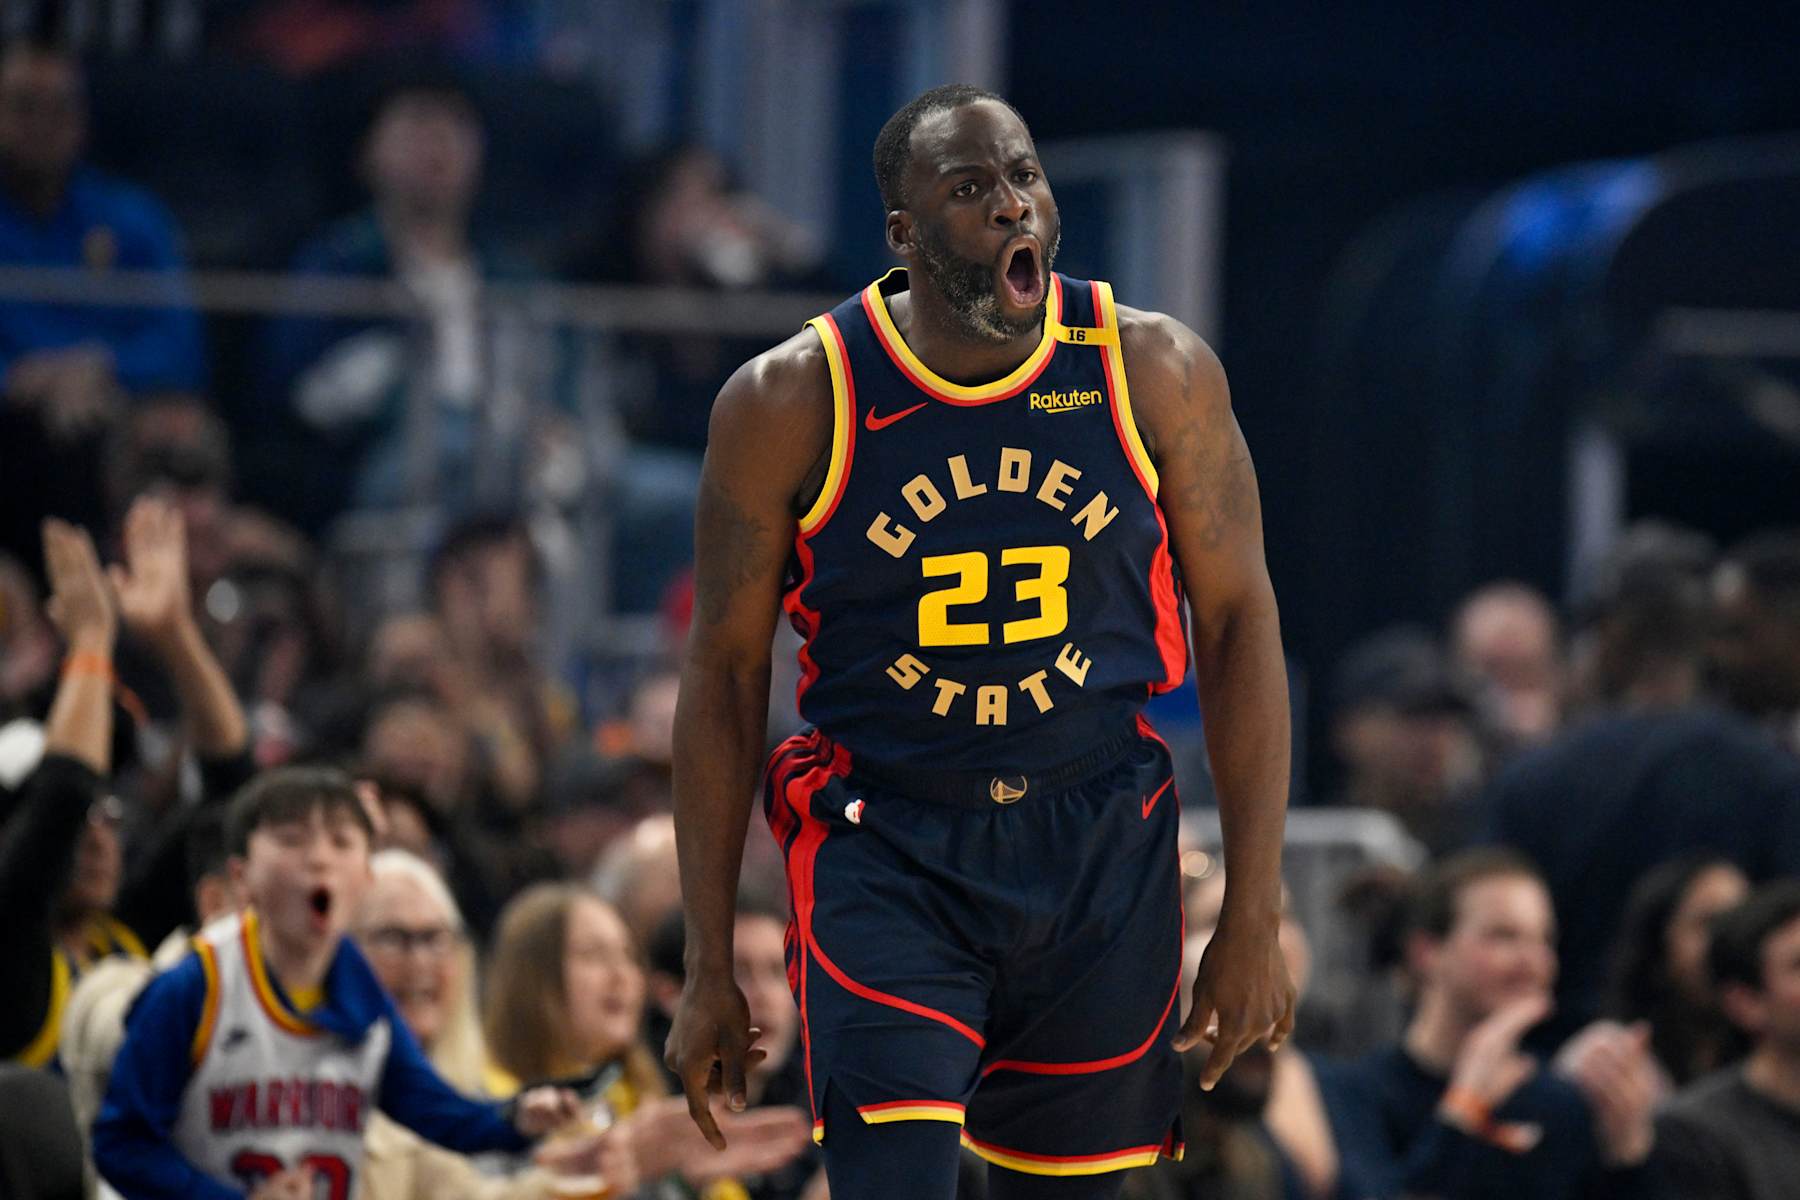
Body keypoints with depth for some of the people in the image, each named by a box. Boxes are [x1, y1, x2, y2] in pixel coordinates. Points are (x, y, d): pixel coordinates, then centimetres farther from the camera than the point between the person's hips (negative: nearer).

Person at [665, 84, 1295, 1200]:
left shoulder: (1155, 373, -3)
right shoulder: (791, 403, -7)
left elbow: (1239, 624, 3)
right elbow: (726, 672, 0)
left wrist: (1255, 920, -1)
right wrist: (710, 971, 0)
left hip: (1101, 853, 2)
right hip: (886, 852, -2)